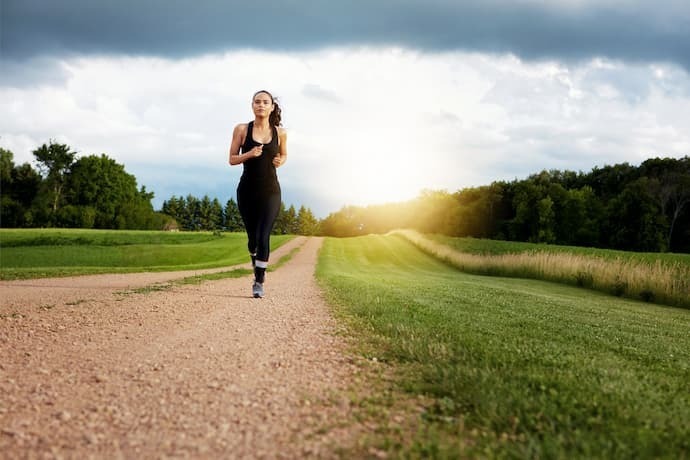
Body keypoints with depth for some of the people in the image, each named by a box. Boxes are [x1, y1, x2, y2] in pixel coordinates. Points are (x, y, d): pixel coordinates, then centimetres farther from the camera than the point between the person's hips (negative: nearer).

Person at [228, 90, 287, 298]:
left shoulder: (280, 133, 2)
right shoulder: (242, 129, 0)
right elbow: (232, 159, 1)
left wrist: (280, 161, -3)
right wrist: (249, 154, -17)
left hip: (270, 191, -1)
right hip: (247, 190, 1)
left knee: (263, 236, -12)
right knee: (252, 237, 10)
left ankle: (259, 282, -4)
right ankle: (257, 268, 38)